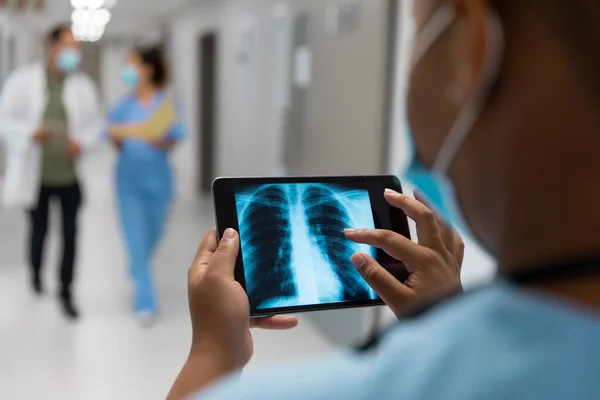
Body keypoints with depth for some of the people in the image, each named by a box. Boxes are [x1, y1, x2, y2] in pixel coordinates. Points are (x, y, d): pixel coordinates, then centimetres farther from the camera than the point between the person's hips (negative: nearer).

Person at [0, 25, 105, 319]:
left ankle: (66, 291, 17)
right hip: (35, 175, -1)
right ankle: (36, 272, 46)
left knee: (70, 234, 1)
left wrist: (83, 142, -12)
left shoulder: (84, 86, -1)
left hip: (70, 175, 1)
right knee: (39, 229, 15)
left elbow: (97, 122, 8)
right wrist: (31, 133, -23)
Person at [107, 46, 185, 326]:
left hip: (157, 178, 0)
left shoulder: (166, 103, -6)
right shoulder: (123, 106, 0)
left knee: (152, 235, 16)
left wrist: (150, 138, -26)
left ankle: (137, 269, 50)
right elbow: (116, 144, 5)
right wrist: (117, 137, -16)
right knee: (136, 240, -5)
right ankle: (146, 302, 0)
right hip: (129, 179, 0)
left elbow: (171, 143, -10)